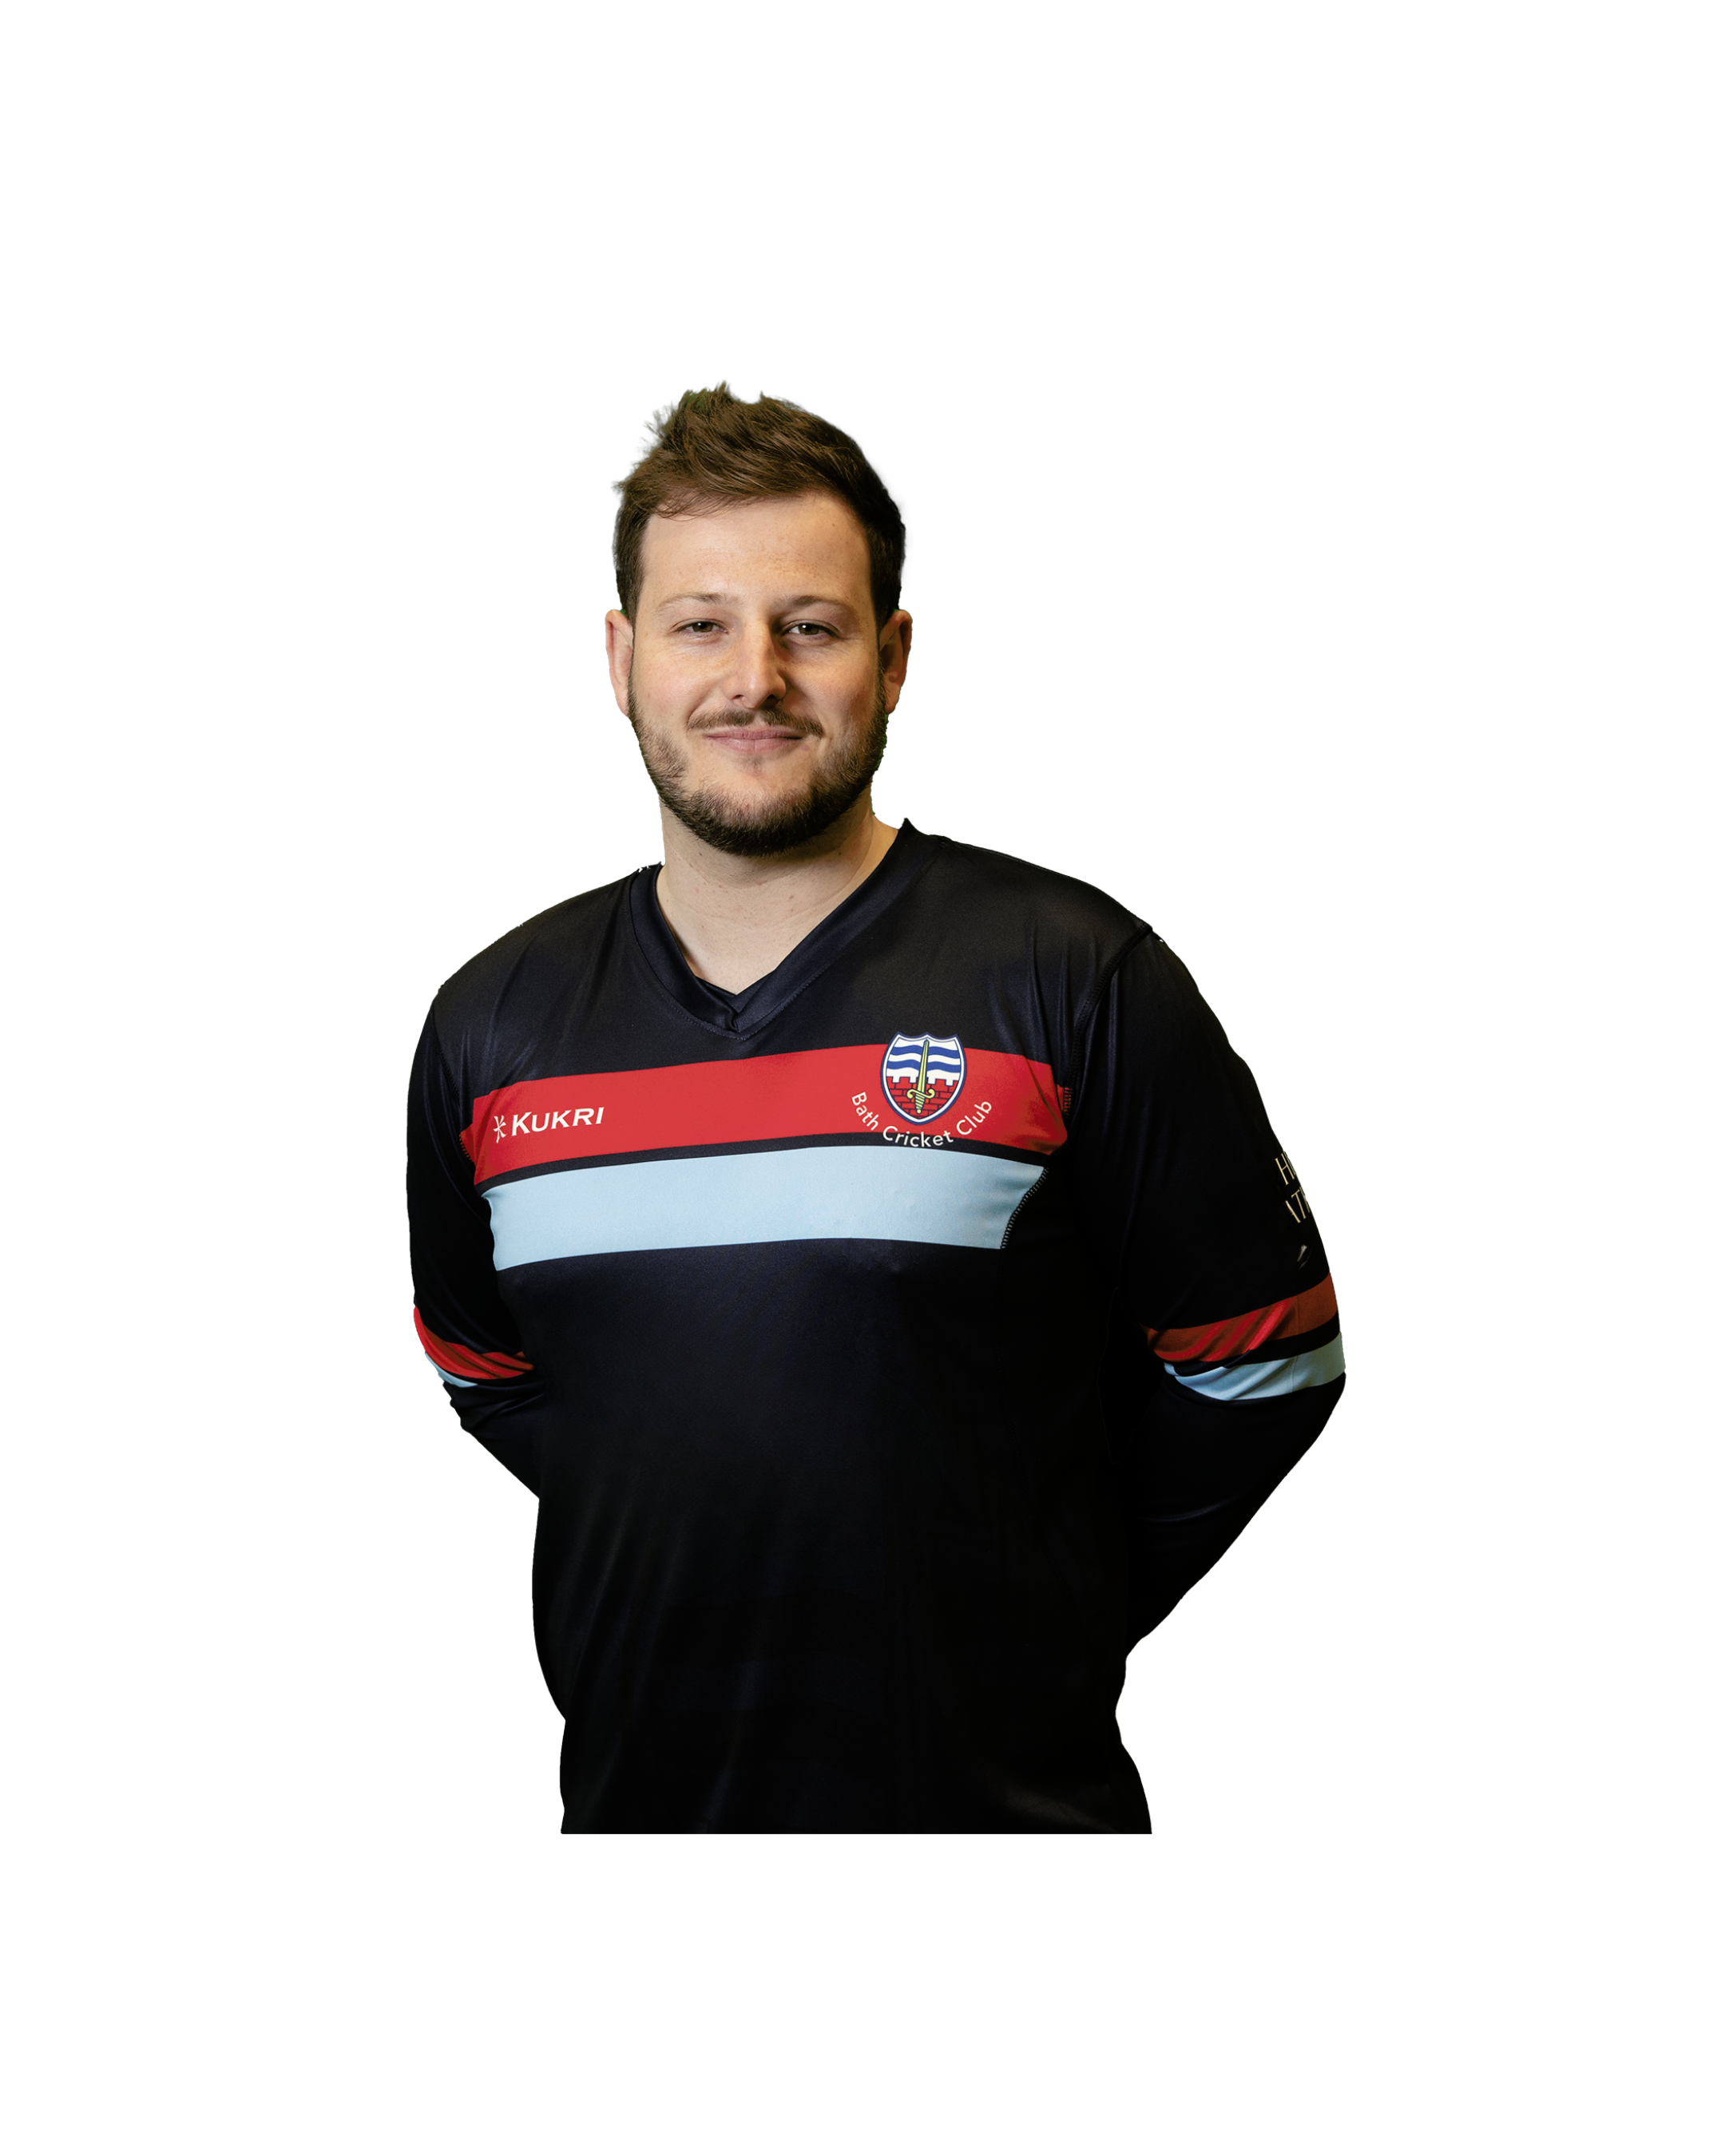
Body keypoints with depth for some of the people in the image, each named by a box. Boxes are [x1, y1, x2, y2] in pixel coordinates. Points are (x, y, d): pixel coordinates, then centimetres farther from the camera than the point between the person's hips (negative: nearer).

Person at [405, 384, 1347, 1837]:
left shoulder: (1074, 984, -9)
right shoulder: (488, 1026, 2)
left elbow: (1267, 1369, -3)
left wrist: (1047, 1621, -2)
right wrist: (684, 1564, 8)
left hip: (1006, 1790, -3)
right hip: (634, 1786, 4)